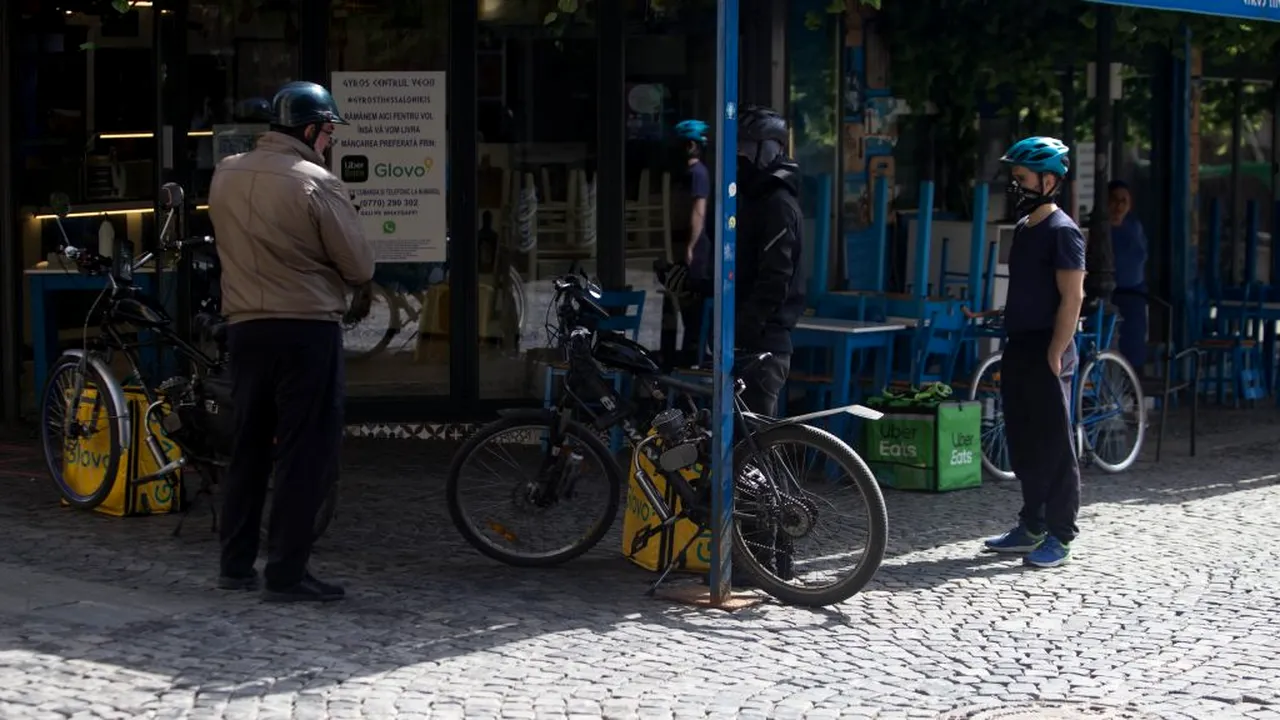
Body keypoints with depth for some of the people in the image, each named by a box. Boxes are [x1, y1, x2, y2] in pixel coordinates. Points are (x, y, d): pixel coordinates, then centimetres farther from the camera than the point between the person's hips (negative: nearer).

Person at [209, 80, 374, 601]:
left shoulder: (225, 175, 5)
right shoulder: (316, 183, -13)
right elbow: (360, 267, -9)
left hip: (244, 327, 6)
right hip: (307, 330, -6)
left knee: (249, 447, 16)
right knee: (306, 453, 0)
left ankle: (236, 566, 21)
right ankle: (285, 574, 0)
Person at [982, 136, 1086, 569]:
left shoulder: (1062, 231, -12)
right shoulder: (1024, 227, 15)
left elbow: (1072, 298, -17)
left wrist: (1054, 356, -20)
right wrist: (1014, 352, 18)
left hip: (1046, 356, -9)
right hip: (1019, 352, 9)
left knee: (1054, 445, -3)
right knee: (1023, 445, 13)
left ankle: (1060, 536, 3)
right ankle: (1031, 527, 23)